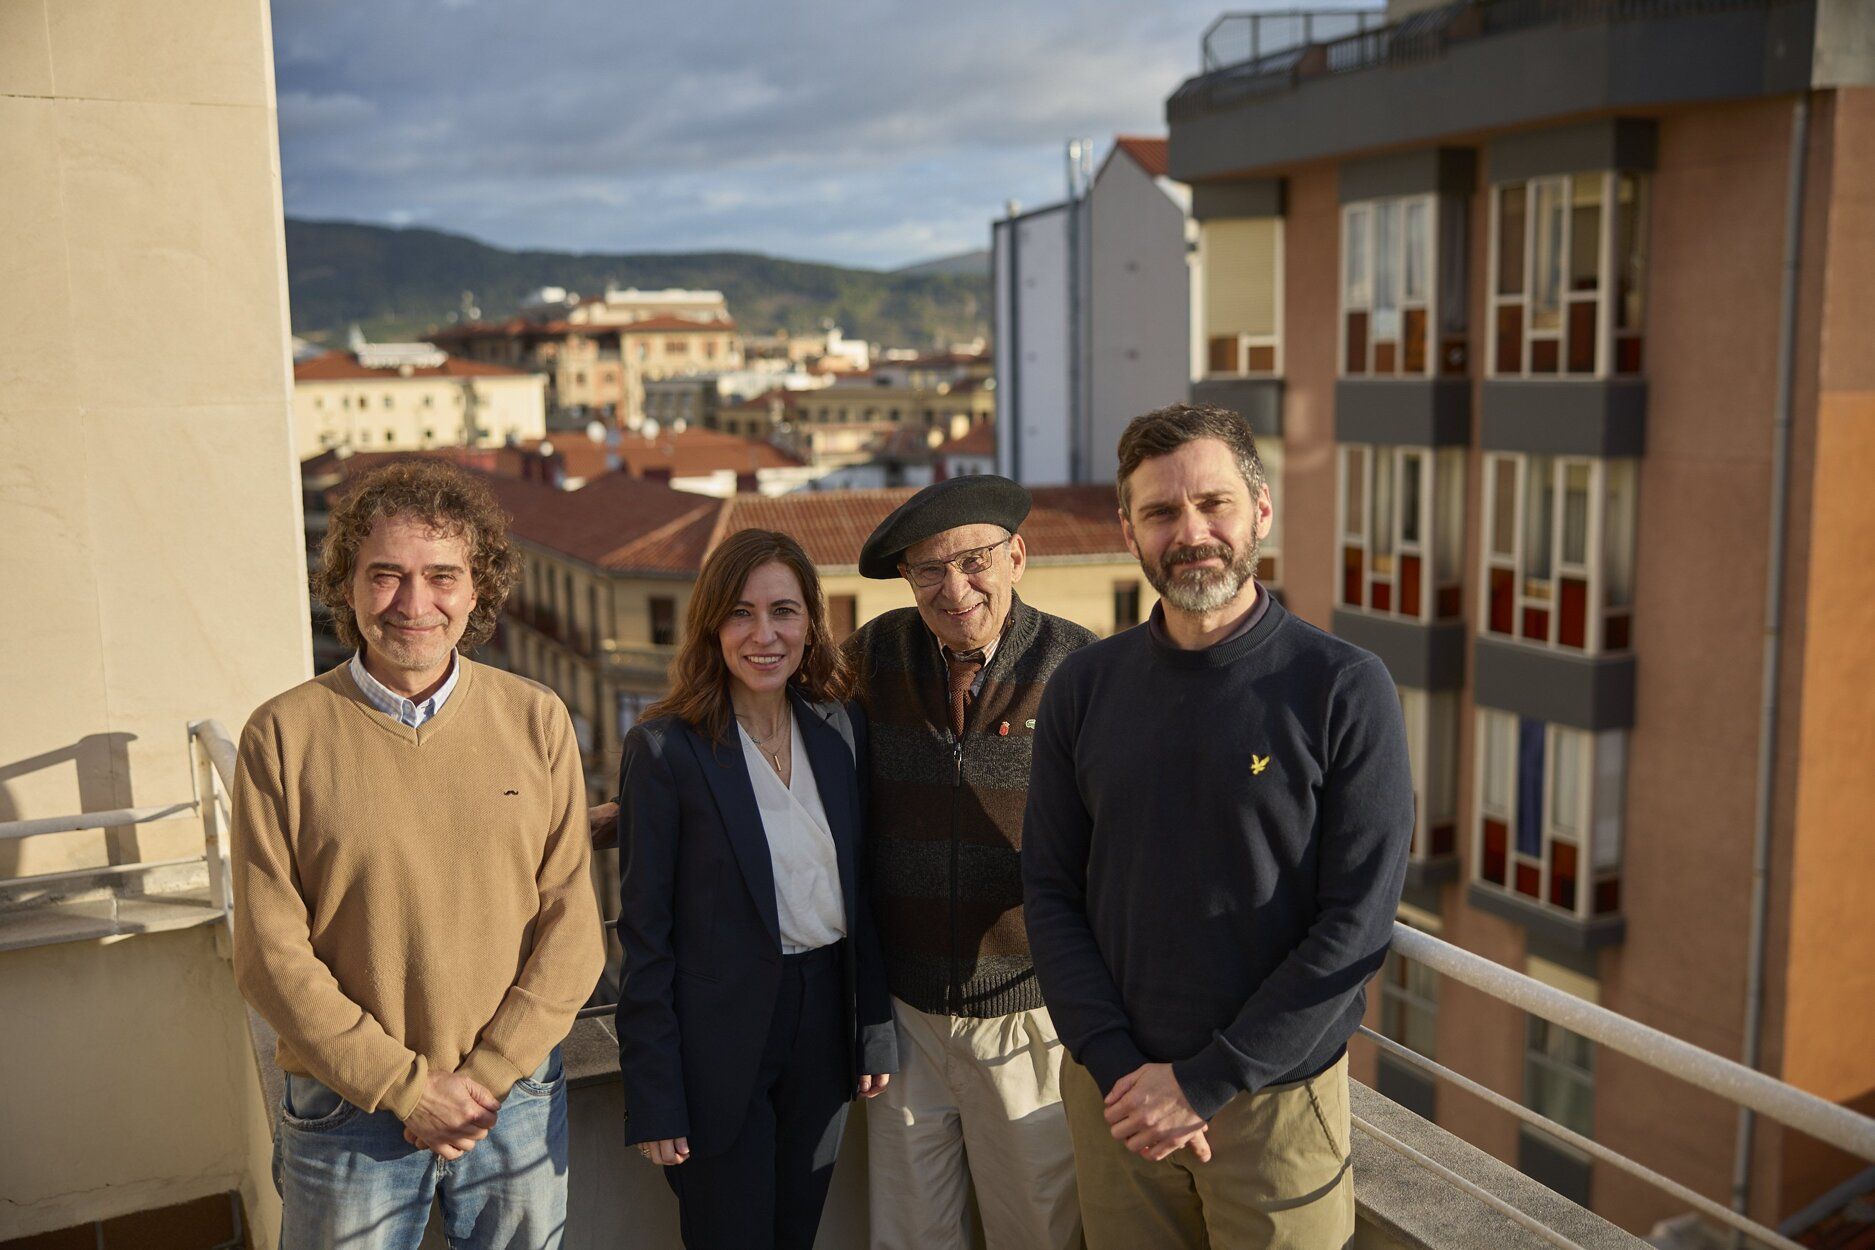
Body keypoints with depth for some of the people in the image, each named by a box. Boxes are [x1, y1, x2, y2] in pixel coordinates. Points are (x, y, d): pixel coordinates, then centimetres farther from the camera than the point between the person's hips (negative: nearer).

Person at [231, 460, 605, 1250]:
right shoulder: (283, 735, -8)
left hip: (517, 1101, 2)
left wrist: (485, 1076, -12)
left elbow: (571, 923, -4)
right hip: (348, 1111, -1)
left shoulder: (537, 721, -4)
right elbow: (272, 955, -8)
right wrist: (408, 1087, -11)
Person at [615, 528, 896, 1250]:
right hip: (719, 1037, -4)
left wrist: (874, 1033, 7)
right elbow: (644, 929, -10)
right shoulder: (665, 748, -13)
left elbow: (856, 887, 9)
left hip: (824, 1021, 5)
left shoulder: (838, 730, 2)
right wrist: (653, 1097, -11)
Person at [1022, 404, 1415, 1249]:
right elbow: (1050, 893, 1)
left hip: (1277, 1102, -2)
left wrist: (1203, 1082, -14)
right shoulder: (1082, 688, 0)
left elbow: (1357, 923, -13)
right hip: (1115, 1097, 3)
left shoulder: (1344, 690, -10)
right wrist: (1118, 1068, -9)